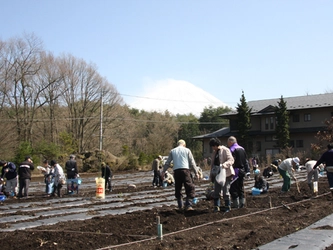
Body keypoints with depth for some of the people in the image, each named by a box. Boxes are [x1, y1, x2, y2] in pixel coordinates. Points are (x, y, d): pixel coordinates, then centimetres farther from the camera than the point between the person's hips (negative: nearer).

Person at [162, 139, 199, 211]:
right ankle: (188, 205, -11)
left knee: (178, 189, 13)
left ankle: (180, 206, 15)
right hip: (185, 170, -3)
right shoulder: (187, 150, 9)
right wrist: (196, 172, 10)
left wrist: (163, 171, 25)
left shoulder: (172, 151, 15)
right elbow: (192, 162, 7)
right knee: (190, 188, 1)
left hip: (176, 171, 3)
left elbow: (167, 163, 15)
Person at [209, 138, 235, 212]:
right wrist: (211, 175, 19)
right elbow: (213, 163, 22)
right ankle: (216, 206, 9)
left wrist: (224, 165, -35)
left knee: (225, 190, -2)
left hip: (225, 174, -7)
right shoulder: (214, 152, 15)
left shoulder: (225, 150, -8)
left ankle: (227, 206, 10)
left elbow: (231, 160, -18)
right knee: (216, 191, 4)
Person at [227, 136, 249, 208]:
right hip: (242, 171, 8)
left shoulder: (232, 150, -12)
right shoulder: (242, 149, 14)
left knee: (233, 188, -2)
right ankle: (242, 203, 17)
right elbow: (246, 161, 17)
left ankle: (235, 204, -2)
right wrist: (247, 170, 19)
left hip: (236, 171, -8)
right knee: (241, 187, 15)